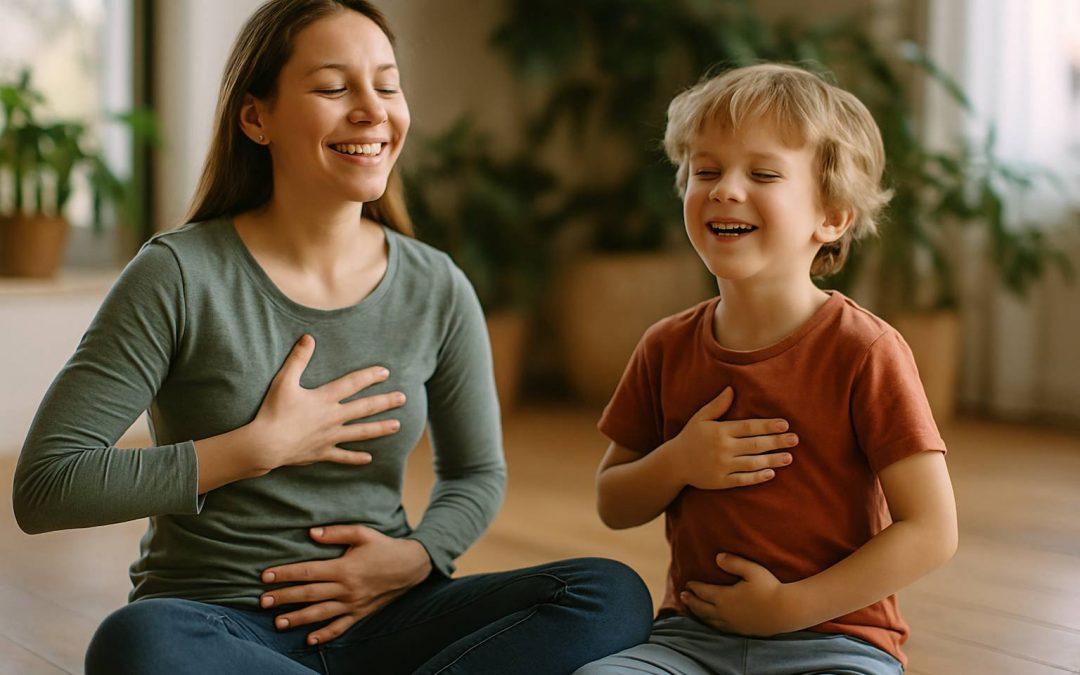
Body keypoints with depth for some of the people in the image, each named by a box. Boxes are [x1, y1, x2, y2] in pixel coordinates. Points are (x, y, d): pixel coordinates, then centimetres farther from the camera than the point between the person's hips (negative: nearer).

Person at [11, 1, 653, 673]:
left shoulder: (438, 290, 3)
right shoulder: (179, 276, -8)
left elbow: (476, 473, 17)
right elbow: (44, 485, -12)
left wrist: (415, 557, -5)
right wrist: (260, 448, -15)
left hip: (379, 617, 4)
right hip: (217, 621, -3)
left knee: (612, 594, -18)